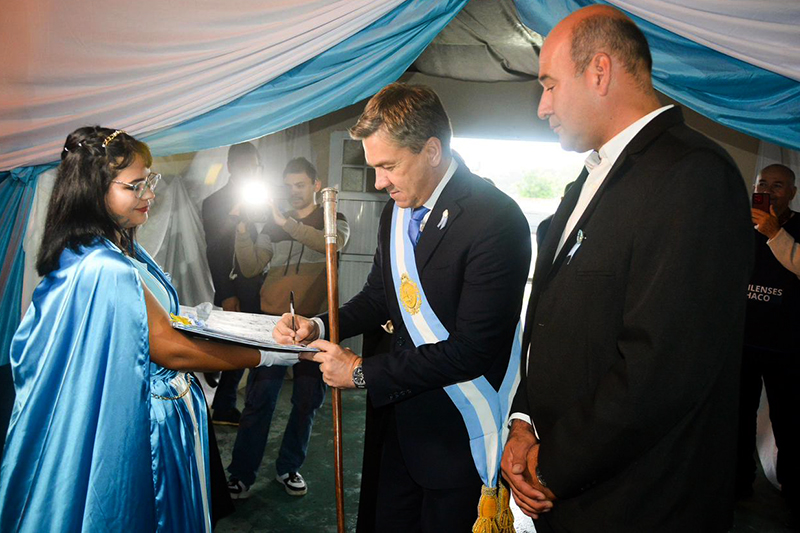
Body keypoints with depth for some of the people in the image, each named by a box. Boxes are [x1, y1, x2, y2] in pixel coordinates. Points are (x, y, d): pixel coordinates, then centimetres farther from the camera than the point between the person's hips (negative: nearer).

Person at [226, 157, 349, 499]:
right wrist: (243, 232, -10)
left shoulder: (333, 219, 5)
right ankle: (241, 474, 11)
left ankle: (289, 467, 24)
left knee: (307, 400, 7)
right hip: (273, 320, 1)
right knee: (259, 398, 0)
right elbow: (251, 269, 6)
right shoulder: (273, 224, 12)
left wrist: (286, 222, -28)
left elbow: (332, 243, -20)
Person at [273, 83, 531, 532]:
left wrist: (363, 372, -17)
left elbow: (472, 350, -24)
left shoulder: (496, 220, -22)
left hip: (456, 434, -7)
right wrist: (319, 326, -2)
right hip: (401, 417, 7)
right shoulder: (396, 212, 4)